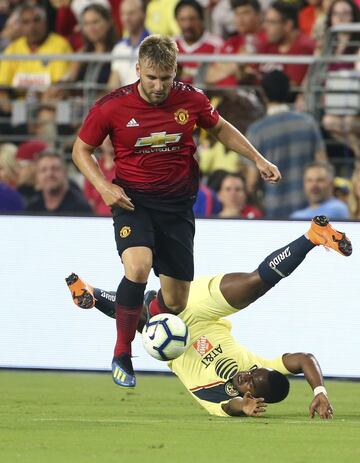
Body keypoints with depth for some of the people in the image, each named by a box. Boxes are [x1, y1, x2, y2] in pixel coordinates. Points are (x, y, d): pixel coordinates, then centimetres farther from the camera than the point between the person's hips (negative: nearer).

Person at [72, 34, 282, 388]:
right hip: (133, 200, -3)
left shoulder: (190, 100, -6)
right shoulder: (111, 107, -12)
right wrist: (104, 186, -14)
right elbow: (81, 150, 1)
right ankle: (122, 356, -14)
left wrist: (258, 160, 7)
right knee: (138, 267, -31)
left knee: (176, 302, 4)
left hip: (177, 203, 3)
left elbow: (220, 129, 15)